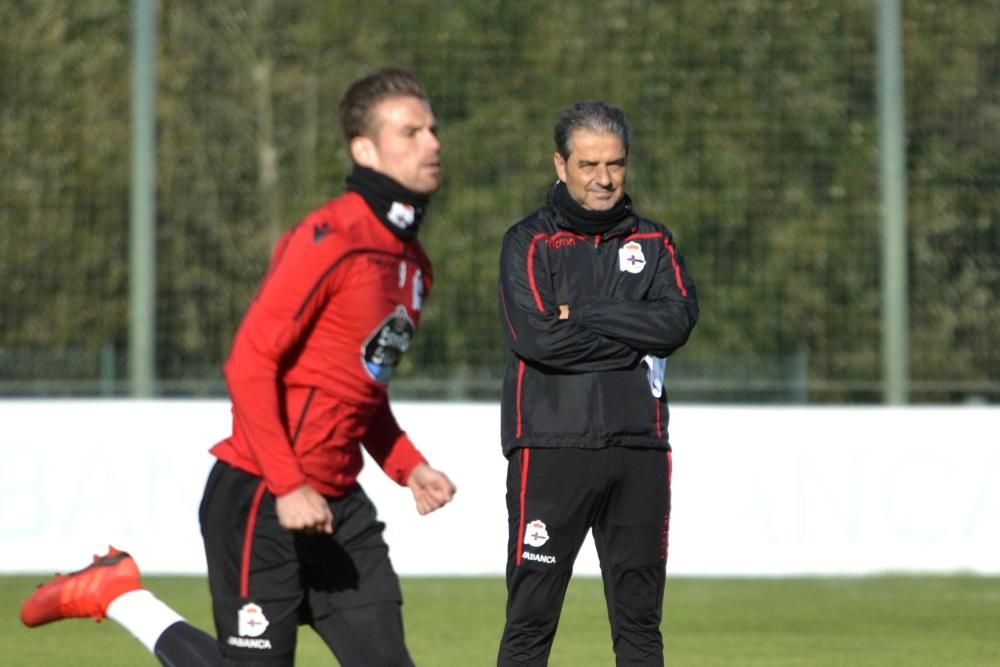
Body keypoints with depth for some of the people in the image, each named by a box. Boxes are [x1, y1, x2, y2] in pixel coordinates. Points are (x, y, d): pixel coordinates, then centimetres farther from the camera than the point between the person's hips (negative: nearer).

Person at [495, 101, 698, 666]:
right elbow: (537, 337, -12)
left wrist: (582, 315, -9)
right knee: (531, 618, -5)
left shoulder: (653, 242, 14)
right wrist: (638, 341, -5)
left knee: (640, 619, 7)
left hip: (639, 449, 4)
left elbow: (679, 319, -5)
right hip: (551, 447, -4)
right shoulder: (530, 243, 3)